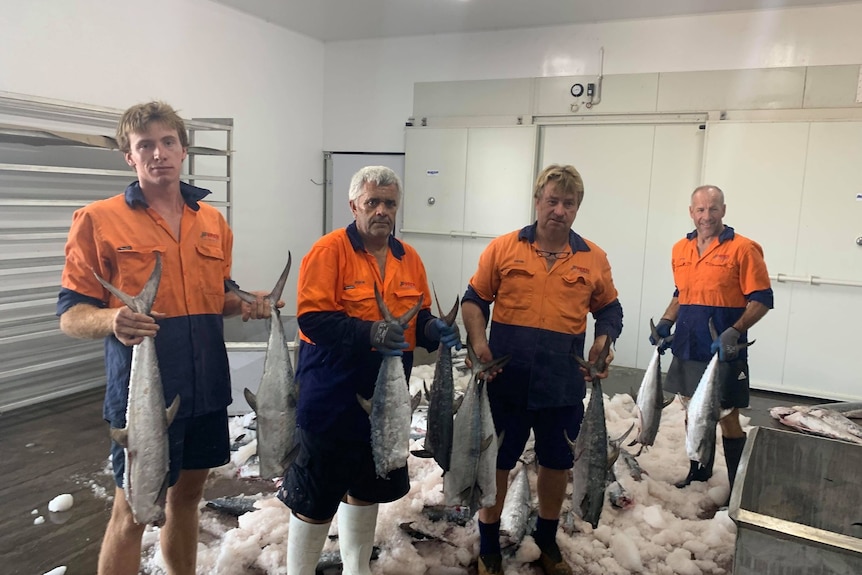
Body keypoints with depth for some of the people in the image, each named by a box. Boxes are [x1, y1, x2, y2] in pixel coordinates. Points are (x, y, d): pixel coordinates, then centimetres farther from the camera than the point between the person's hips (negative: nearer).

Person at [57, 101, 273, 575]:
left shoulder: (213, 220, 9)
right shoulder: (98, 220, -6)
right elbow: (70, 315, -7)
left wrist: (244, 304, -3)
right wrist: (112, 320, -28)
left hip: (207, 388, 5)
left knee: (187, 496, 19)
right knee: (132, 510, 6)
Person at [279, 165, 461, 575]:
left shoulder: (408, 258, 8)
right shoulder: (329, 249, -11)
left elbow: (419, 317, 13)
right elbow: (312, 317, -19)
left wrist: (434, 329, -9)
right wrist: (368, 332, -31)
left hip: (386, 395, 7)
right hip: (332, 397, -6)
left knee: (369, 488, 20)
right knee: (318, 494, 3)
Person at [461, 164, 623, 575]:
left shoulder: (594, 258, 2)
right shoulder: (503, 248, -4)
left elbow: (609, 309, 12)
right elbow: (475, 299, 1)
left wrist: (604, 341, -7)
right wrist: (478, 341, -14)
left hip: (563, 385, 2)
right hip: (506, 382, -2)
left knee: (557, 464, 18)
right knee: (496, 463, 11)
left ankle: (547, 539, 43)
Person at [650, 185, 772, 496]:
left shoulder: (743, 249, -9)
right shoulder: (680, 249, 9)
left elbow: (762, 300, -11)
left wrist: (735, 331, -24)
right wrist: (665, 323, 6)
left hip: (724, 352, -6)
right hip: (687, 349, 6)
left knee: (727, 418, 1)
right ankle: (698, 473, 32)